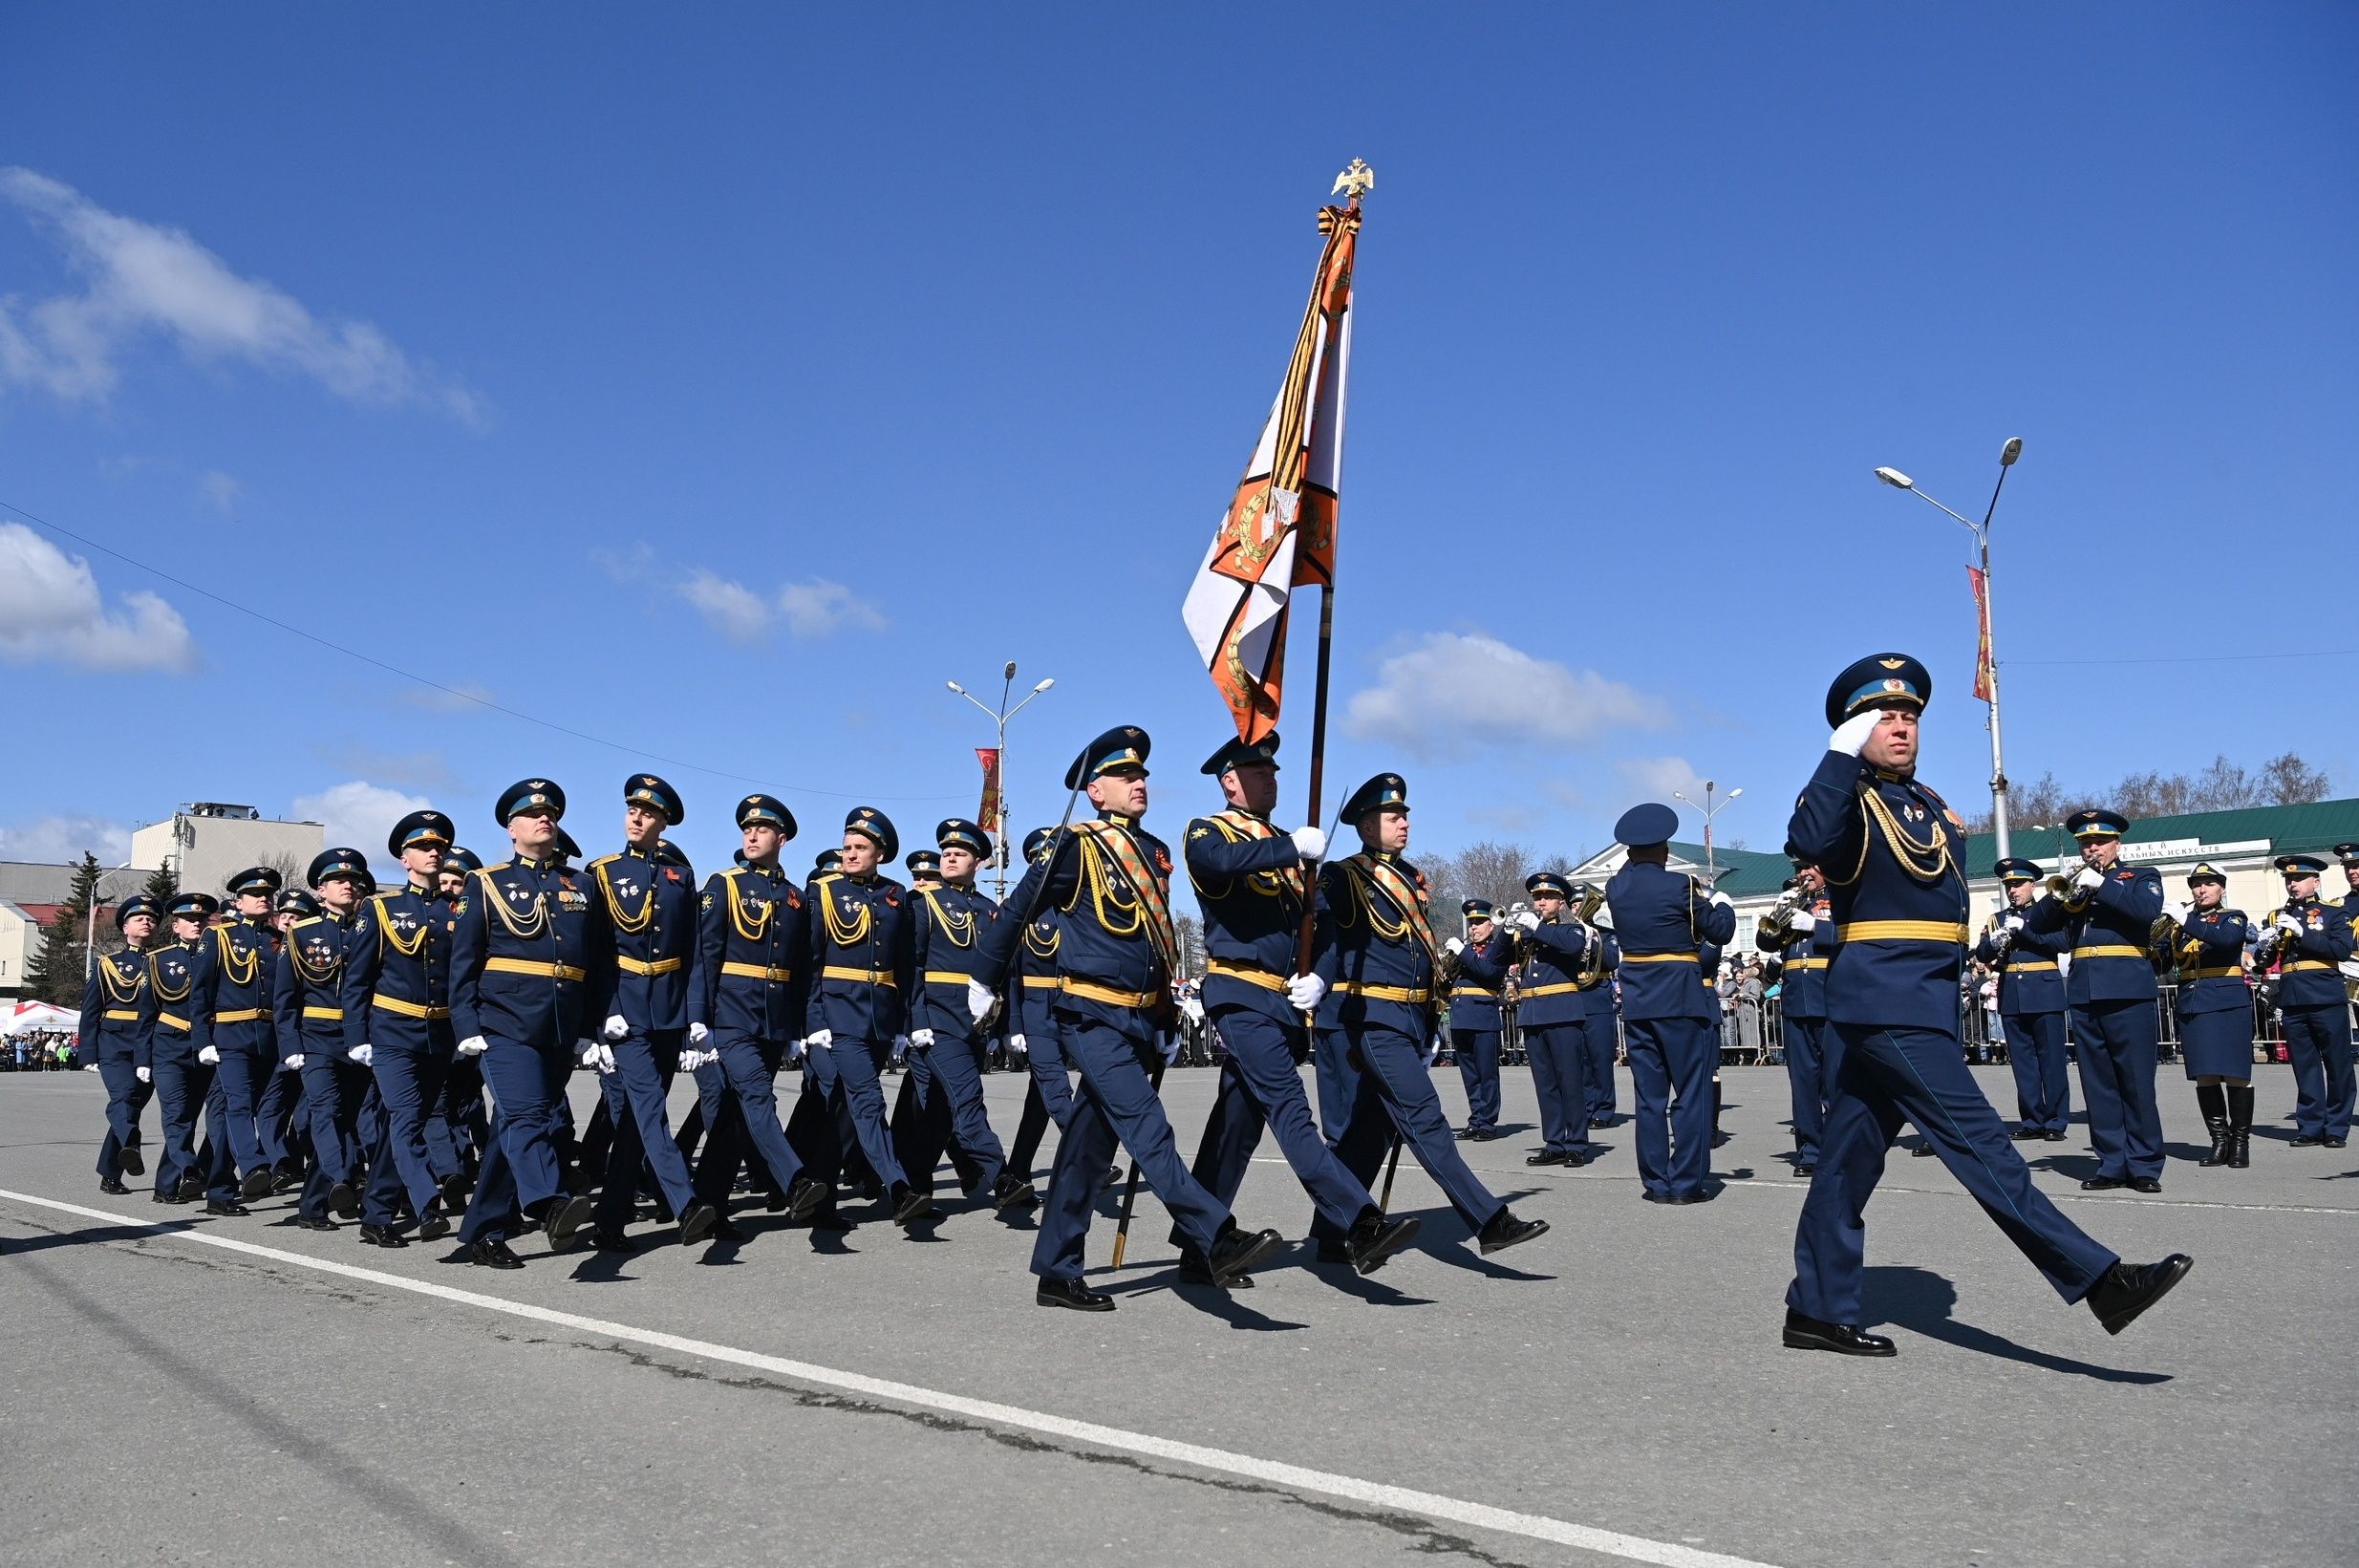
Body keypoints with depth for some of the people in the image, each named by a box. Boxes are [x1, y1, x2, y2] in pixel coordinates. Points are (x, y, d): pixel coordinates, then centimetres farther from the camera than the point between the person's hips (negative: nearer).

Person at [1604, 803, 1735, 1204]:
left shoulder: (1616, 888, 3)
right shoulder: (1680, 886, -11)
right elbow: (1720, 931, -1)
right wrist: (1721, 902, 16)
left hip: (1637, 1001, 5)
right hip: (1680, 998, -5)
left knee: (1649, 1093, 9)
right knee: (1692, 1091, 2)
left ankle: (1655, 1181, 11)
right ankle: (1687, 1181, 1)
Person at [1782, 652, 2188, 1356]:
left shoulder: (1929, 803, 19)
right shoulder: (1848, 798, -6)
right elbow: (1809, 839, -30)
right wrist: (1844, 750, -29)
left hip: (1922, 997, 9)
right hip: (1883, 999, -8)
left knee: (1850, 1153, 10)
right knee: (1975, 1137, -8)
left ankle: (1819, 1309, 15)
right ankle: (2099, 1279, -7)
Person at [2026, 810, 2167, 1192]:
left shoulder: (2142, 876, 9)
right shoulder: (2074, 881, 19)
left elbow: (2148, 910, -13)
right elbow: (2036, 924, 9)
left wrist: (2101, 884, -15)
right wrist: (2061, 895, -8)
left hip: (2128, 991, -4)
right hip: (2083, 993, 4)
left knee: (2136, 1083, -4)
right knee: (2097, 1084, 4)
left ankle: (2144, 1166, 2)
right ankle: (2112, 1163, 9)